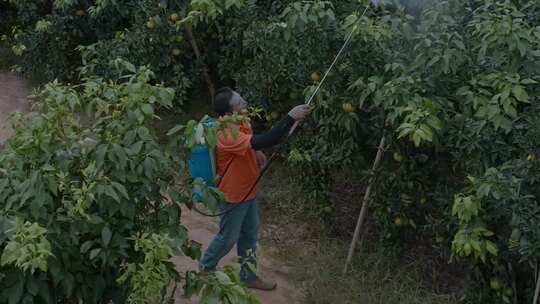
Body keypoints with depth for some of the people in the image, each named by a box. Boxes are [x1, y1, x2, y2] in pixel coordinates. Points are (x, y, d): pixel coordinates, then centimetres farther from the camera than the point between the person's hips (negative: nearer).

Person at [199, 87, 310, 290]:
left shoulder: (240, 122, -7)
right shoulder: (227, 136, -36)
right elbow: (266, 141, -46)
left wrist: (257, 152, -7)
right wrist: (291, 117, -44)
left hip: (248, 190, 8)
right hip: (233, 196, -8)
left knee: (250, 235, 19)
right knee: (228, 237, 12)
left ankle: (249, 276, 35)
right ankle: (205, 267, 39)